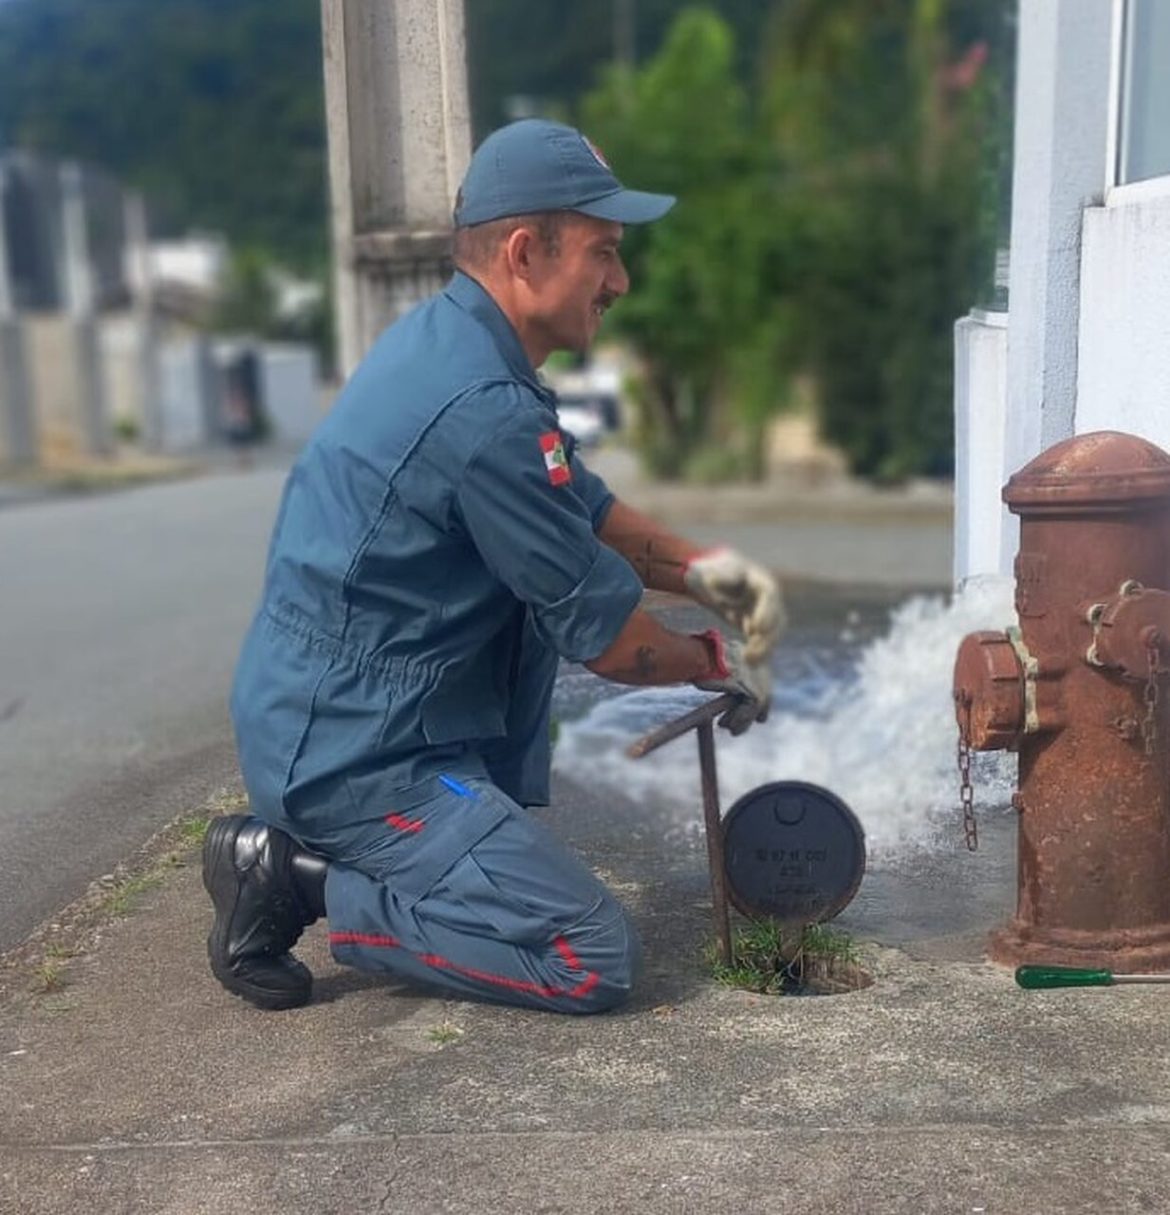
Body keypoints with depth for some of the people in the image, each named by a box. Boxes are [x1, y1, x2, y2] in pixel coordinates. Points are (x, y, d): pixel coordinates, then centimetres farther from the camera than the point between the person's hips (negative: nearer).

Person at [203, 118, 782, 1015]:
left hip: (322, 714, 10)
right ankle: (306, 880, -3)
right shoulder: (485, 410, -24)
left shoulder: (446, 341, 7)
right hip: (353, 756, -9)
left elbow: (587, 509, 17)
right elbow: (601, 633, -14)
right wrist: (722, 666, 4)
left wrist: (699, 569, 3)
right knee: (598, 962, -7)